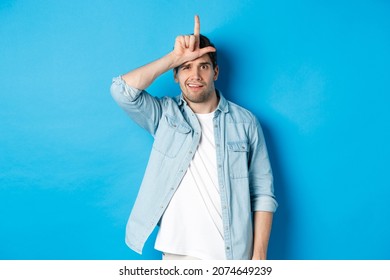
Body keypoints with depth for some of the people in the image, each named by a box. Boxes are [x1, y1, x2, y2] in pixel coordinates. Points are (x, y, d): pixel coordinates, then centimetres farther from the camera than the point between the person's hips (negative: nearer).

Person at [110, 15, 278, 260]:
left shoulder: (245, 121, -1)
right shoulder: (164, 114, 1)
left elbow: (263, 192, -2)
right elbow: (122, 90, -17)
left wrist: (259, 254, -6)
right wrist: (174, 57, -15)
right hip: (178, 251, 1)